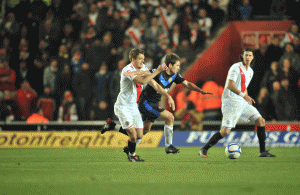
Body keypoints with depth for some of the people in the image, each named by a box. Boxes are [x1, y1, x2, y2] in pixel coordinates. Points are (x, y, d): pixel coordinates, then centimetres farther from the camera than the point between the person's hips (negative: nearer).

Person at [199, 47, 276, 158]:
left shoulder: (250, 71, 16)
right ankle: (204, 150, -4)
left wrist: (247, 97, 9)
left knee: (260, 120, 1)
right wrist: (243, 95, -23)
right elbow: (230, 85, -18)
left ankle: (263, 152, 7)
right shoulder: (236, 68, -10)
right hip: (231, 102, -8)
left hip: (242, 103, 8)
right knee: (225, 131, -16)